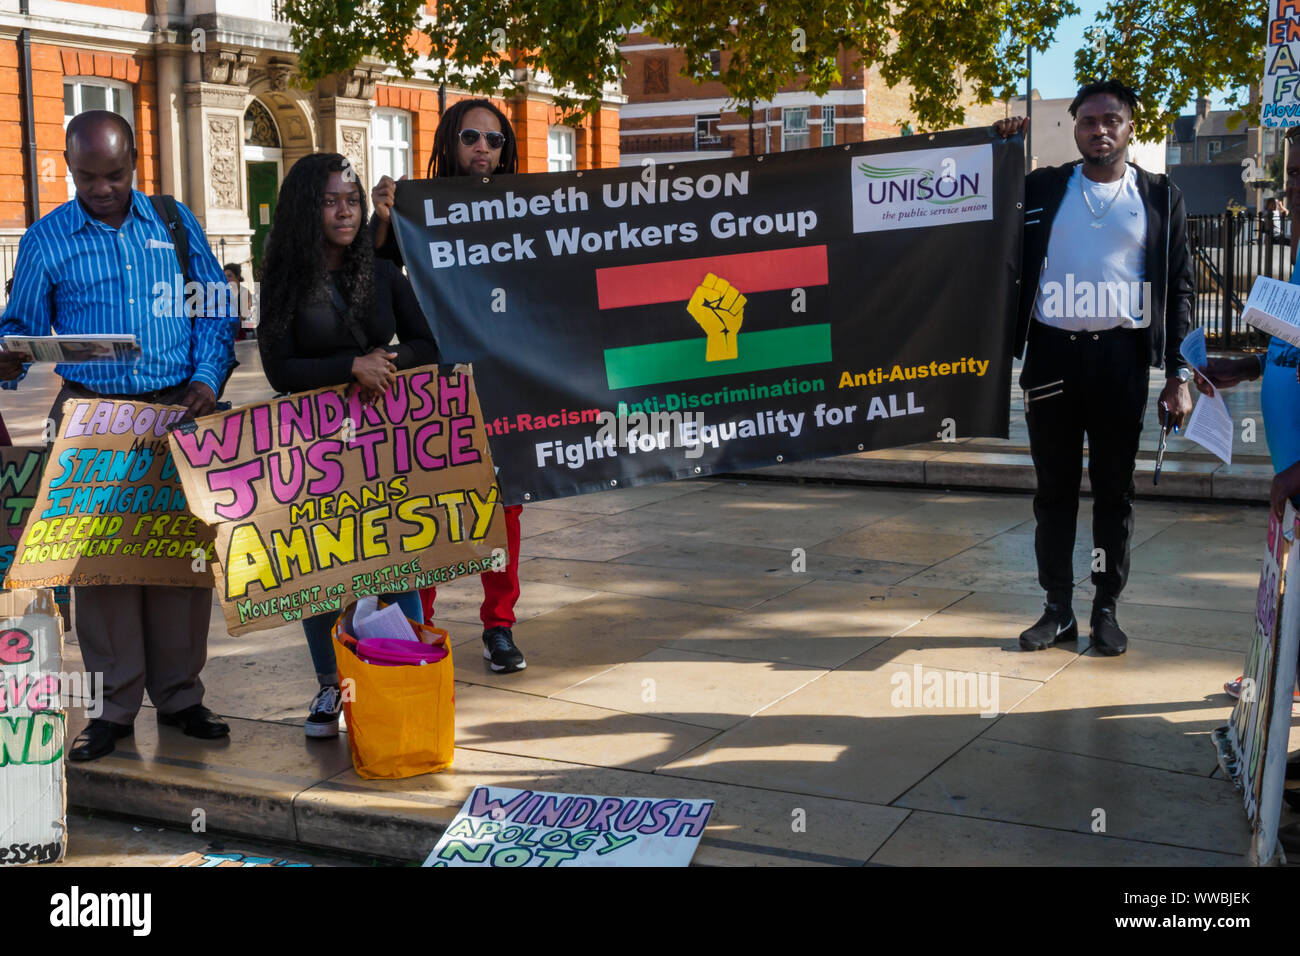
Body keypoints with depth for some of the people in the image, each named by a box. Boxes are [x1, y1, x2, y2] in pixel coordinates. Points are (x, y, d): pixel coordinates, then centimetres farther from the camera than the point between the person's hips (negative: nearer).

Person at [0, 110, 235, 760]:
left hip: (178, 412, 1)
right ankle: (115, 707, 9)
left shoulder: (175, 222, 8)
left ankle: (179, 695, 16)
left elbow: (214, 310, 8)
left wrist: (207, 378, -6)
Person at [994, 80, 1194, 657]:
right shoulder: (1039, 189, 8)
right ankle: (1058, 609, 16)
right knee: (1054, 488, 6)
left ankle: (1107, 610, 16)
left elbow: (1178, 289, 7)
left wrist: (1178, 377, -1)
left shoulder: (1160, 199, 7)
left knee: (1115, 490, 6)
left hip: (1120, 356, -1)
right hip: (1052, 355, 1)